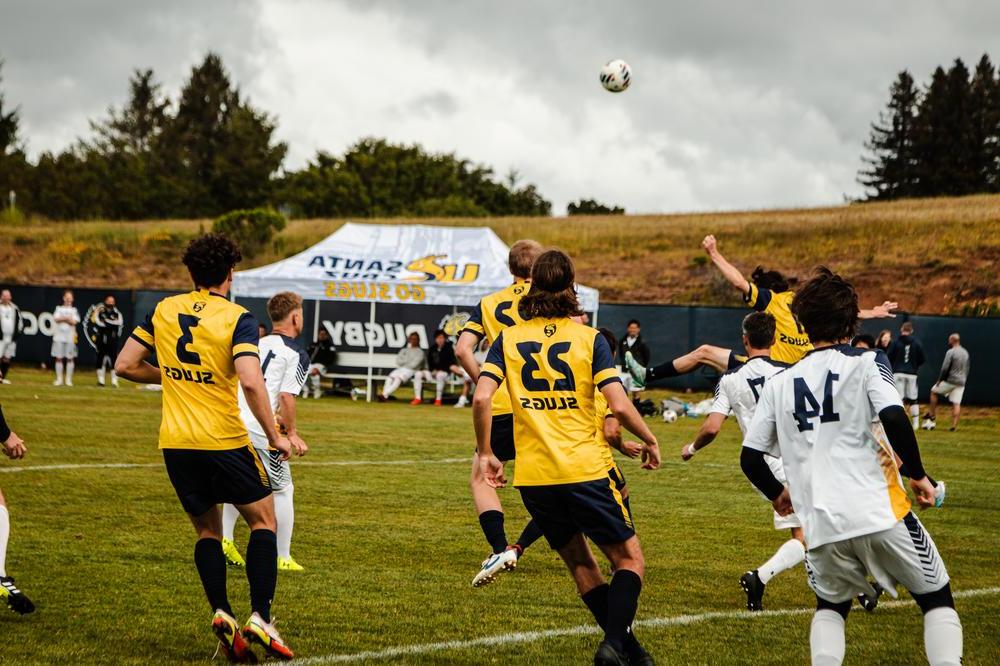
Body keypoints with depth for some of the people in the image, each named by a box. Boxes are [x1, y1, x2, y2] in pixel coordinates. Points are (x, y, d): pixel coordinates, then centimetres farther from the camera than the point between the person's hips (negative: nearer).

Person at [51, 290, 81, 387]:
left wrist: (63, 318, -10)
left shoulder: (74, 310, 9)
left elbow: (74, 322, -6)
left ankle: (69, 380, 3)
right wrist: (67, 318, -10)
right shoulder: (59, 308, 12)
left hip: (70, 337, -1)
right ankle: (59, 379, 7)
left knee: (70, 358, -2)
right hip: (59, 336, 1)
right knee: (59, 358, 1)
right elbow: (56, 319, -4)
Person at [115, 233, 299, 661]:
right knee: (263, 520, 10)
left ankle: (221, 613, -1)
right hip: (223, 440, -4)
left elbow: (125, 365, 8)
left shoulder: (163, 310, 5)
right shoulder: (237, 319, -10)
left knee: (207, 530, 17)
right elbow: (251, 382, -22)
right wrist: (274, 436, -12)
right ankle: (260, 618, -3)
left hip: (175, 441, 4)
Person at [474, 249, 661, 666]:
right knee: (629, 559, 8)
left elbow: (481, 398, -7)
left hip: (532, 475, 3)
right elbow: (620, 407, -10)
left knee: (580, 563, 18)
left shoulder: (508, 339, 5)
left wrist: (486, 454, 5)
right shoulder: (589, 339, -3)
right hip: (584, 470, -3)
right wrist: (650, 442, 6)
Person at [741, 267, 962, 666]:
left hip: (822, 526, 3)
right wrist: (917, 475, -2)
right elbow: (894, 419, -16)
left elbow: (750, 459, 11)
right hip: (880, 513, -3)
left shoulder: (780, 383, 11)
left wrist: (778, 495, 29)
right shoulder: (866, 363, 0)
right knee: (937, 600, 14)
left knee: (831, 605, 27)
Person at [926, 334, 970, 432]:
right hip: (961, 382, 6)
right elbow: (967, 369, 17)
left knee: (934, 391, 16)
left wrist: (940, 380, -6)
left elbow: (945, 368, -16)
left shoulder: (950, 352, -12)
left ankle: (932, 415, 17)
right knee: (956, 404, 3)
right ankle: (954, 426, -4)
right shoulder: (965, 353, 11)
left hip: (950, 381, -6)